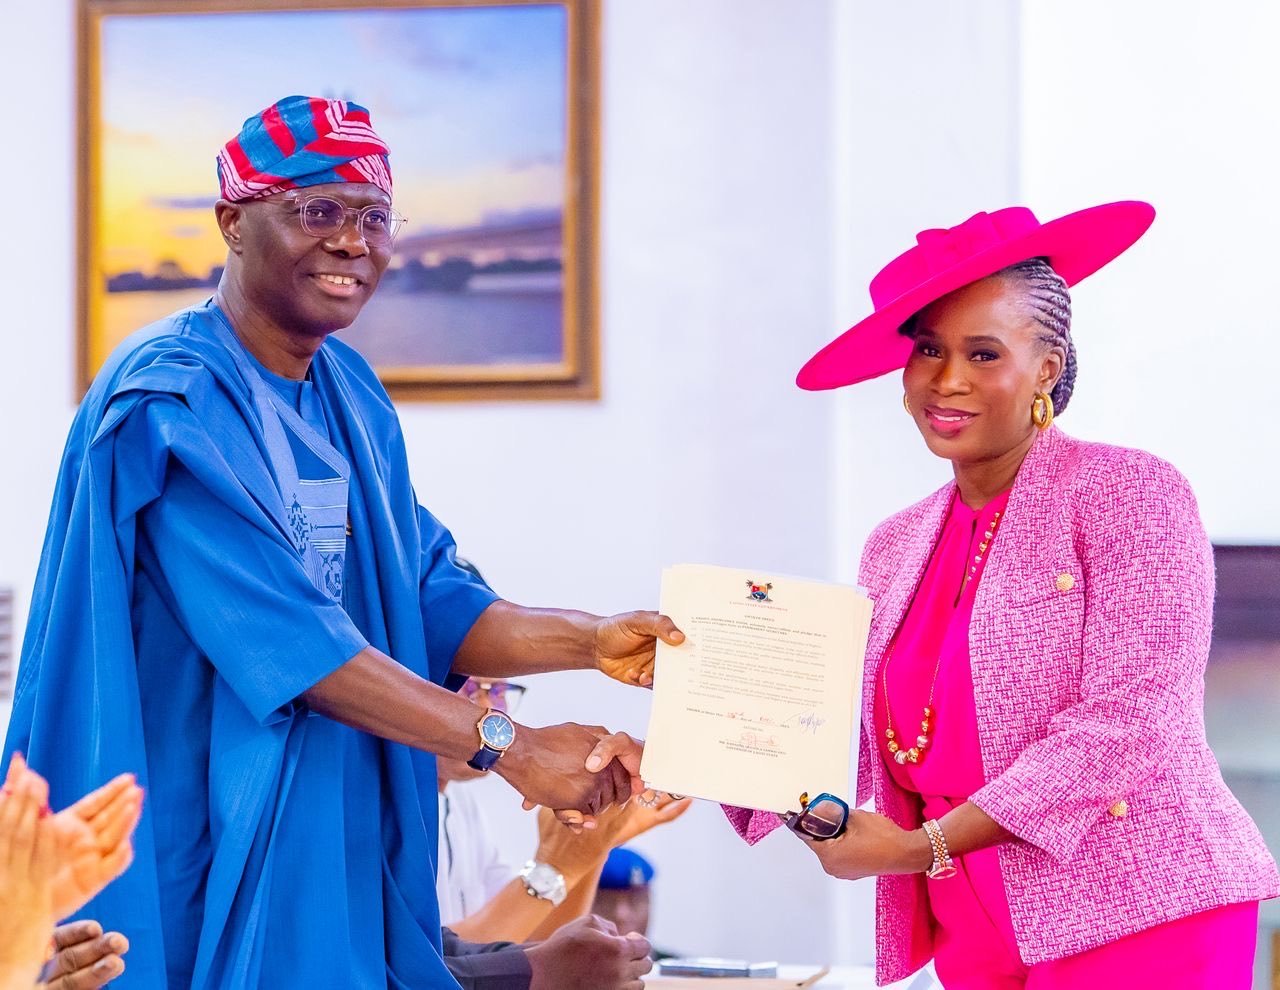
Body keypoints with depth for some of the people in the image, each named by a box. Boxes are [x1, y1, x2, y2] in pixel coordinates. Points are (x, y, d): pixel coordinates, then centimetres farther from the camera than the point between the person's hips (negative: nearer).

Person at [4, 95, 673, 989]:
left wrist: (588, 642, -9)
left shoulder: (352, 395, 10)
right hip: (198, 854, -8)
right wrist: (507, 746, -24)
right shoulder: (170, 403, -17)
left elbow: (426, 603, 8)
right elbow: (284, 637, -24)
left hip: (341, 851, 8)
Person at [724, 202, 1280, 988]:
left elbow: (1126, 722, -16)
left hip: (1140, 922, -6)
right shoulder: (898, 547, 12)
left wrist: (922, 847, -18)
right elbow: (846, 739, 9)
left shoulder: (1130, 495, -7)